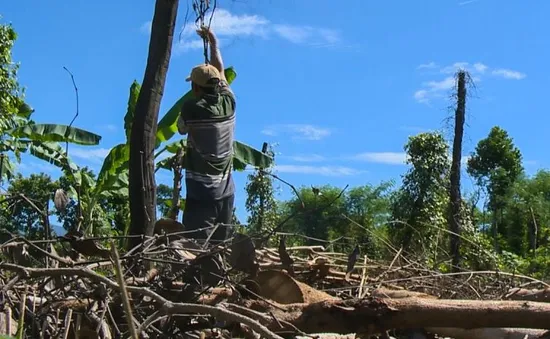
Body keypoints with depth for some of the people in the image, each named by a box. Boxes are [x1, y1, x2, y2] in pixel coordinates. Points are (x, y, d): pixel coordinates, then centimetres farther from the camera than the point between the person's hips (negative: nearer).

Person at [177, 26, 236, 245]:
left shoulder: (191, 108, -9)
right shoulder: (229, 103, 3)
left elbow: (181, 129, 13)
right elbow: (220, 73, 20)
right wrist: (213, 43, 34)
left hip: (200, 188, -5)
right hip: (226, 189, 5)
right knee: (220, 244, 10)